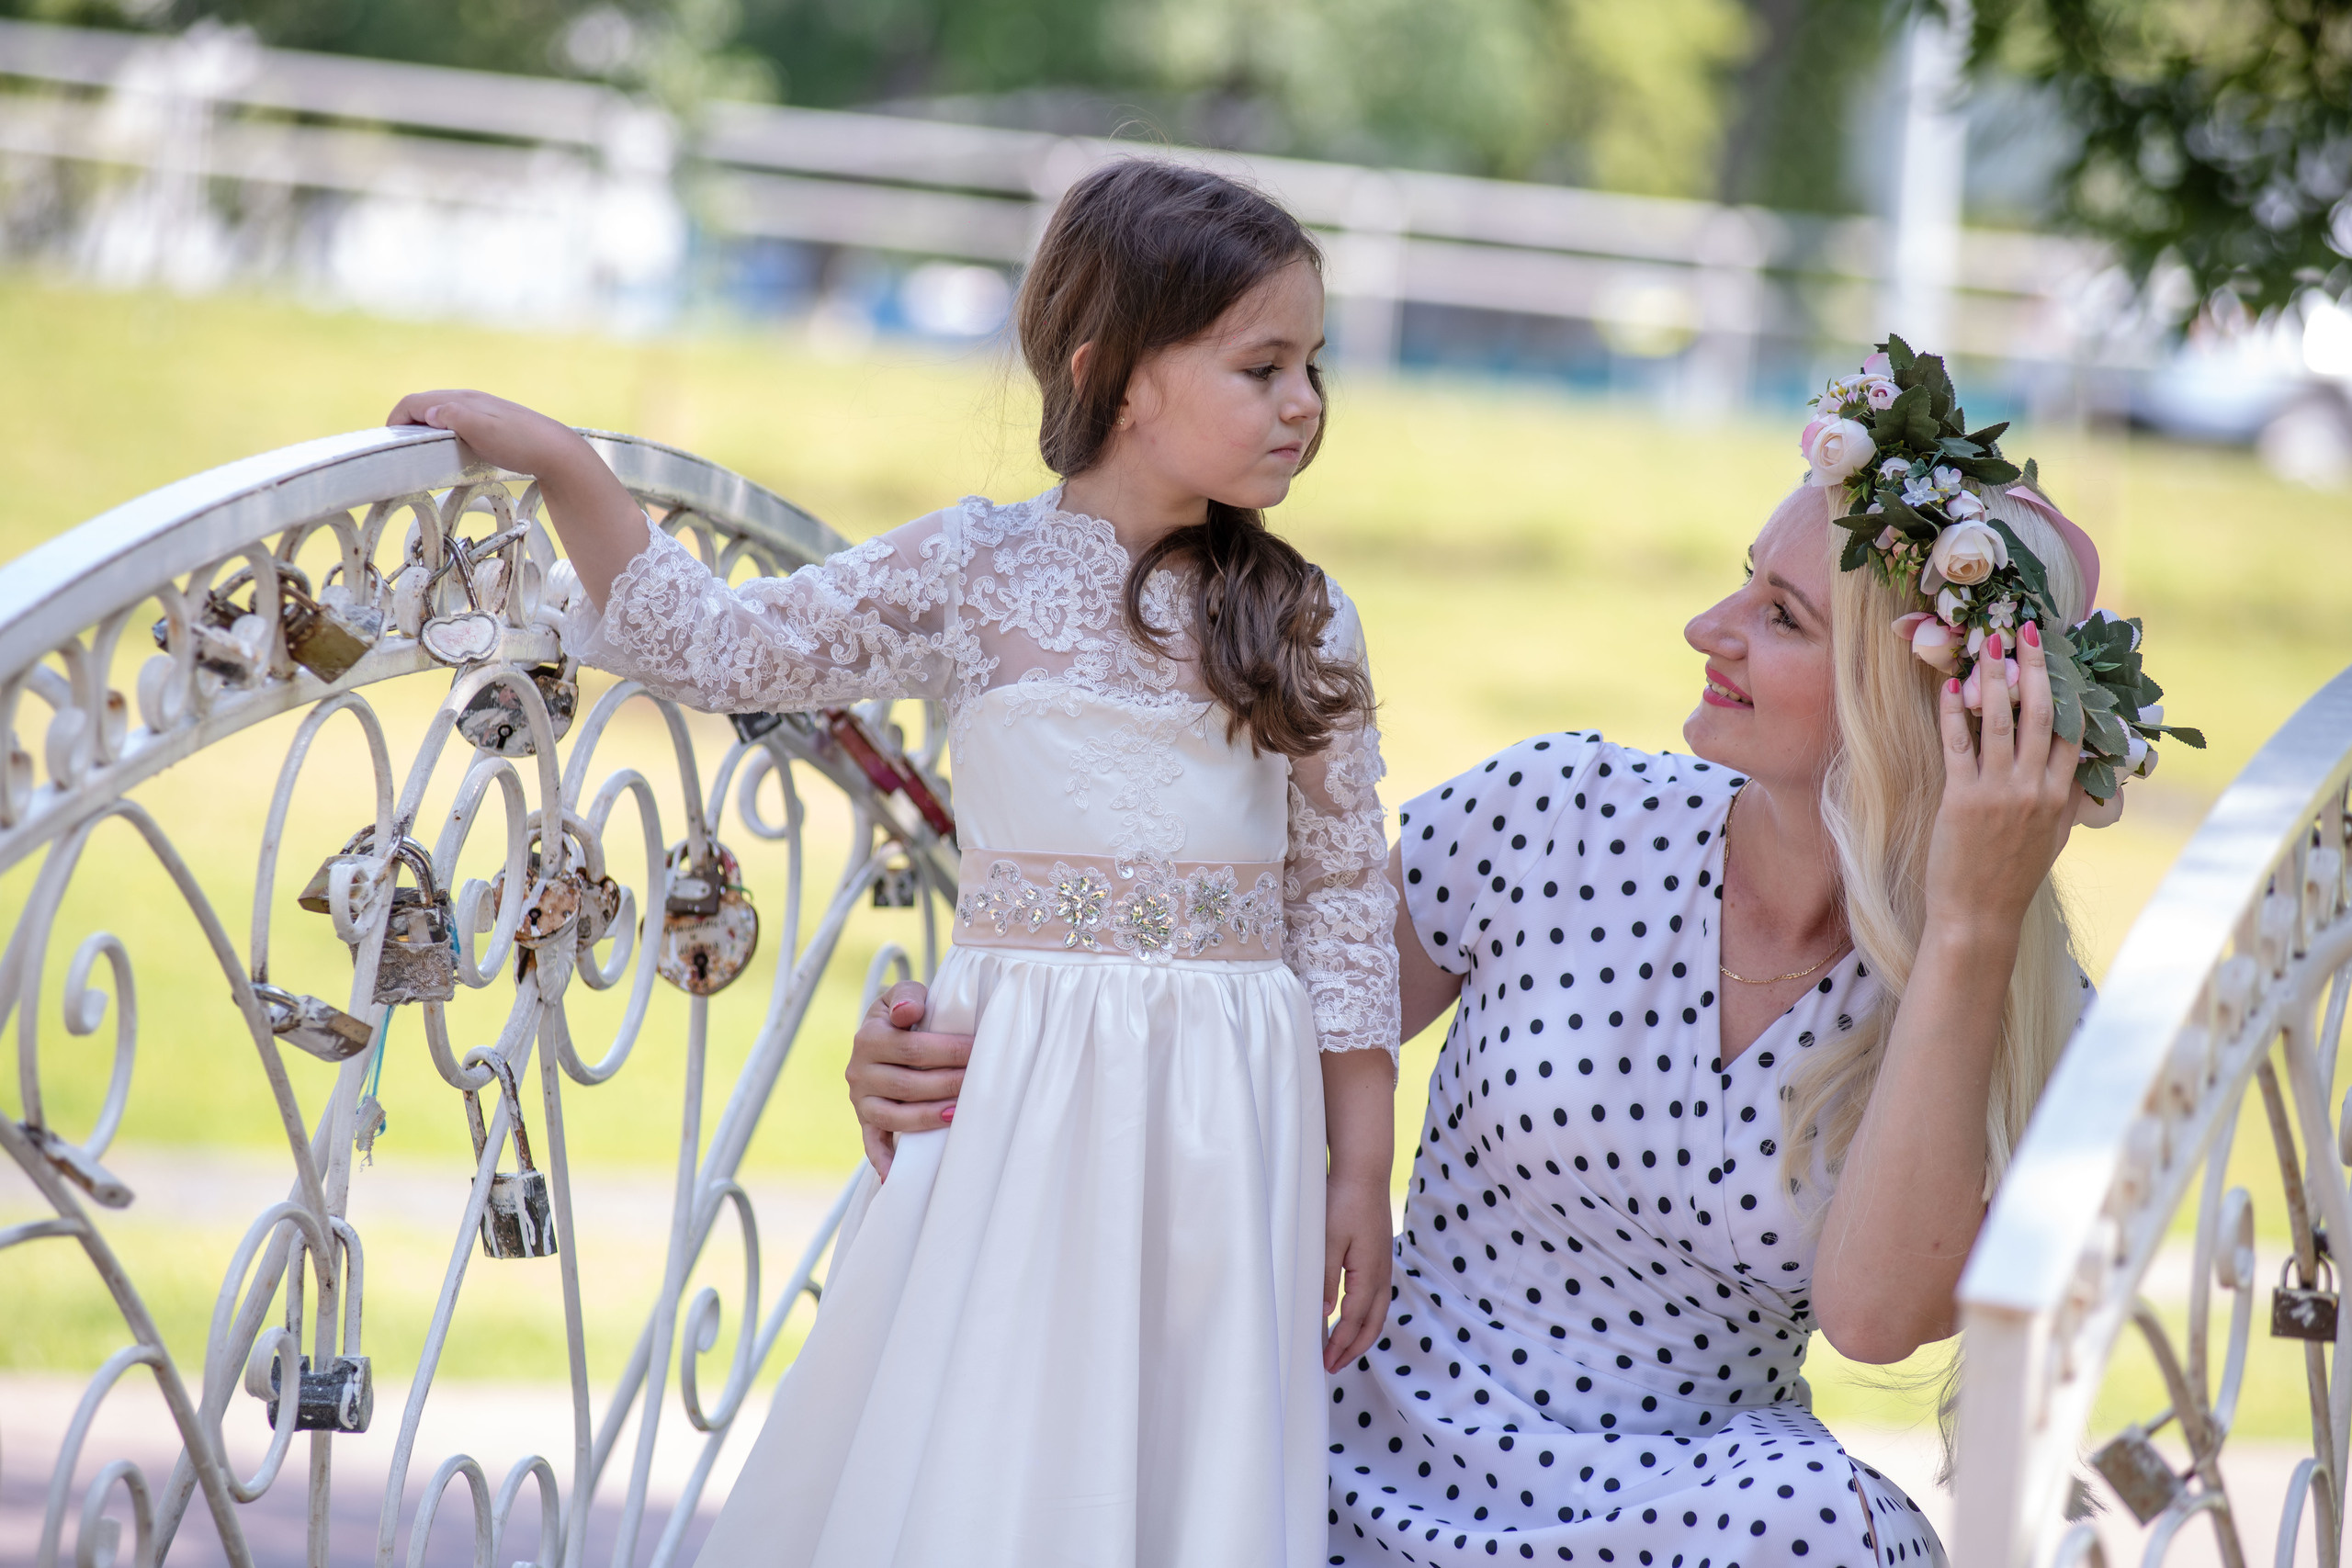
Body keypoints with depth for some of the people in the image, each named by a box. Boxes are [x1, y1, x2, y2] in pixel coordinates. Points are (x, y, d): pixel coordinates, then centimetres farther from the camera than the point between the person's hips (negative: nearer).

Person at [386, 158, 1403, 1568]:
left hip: (1228, 1129, 2)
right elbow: (726, 649, 2)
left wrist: (1362, 1173, 4)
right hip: (1022, 1106, -1)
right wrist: (561, 464, -7)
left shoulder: (1306, 626, 6)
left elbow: (1346, 898, 7)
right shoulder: (977, 577, 0)